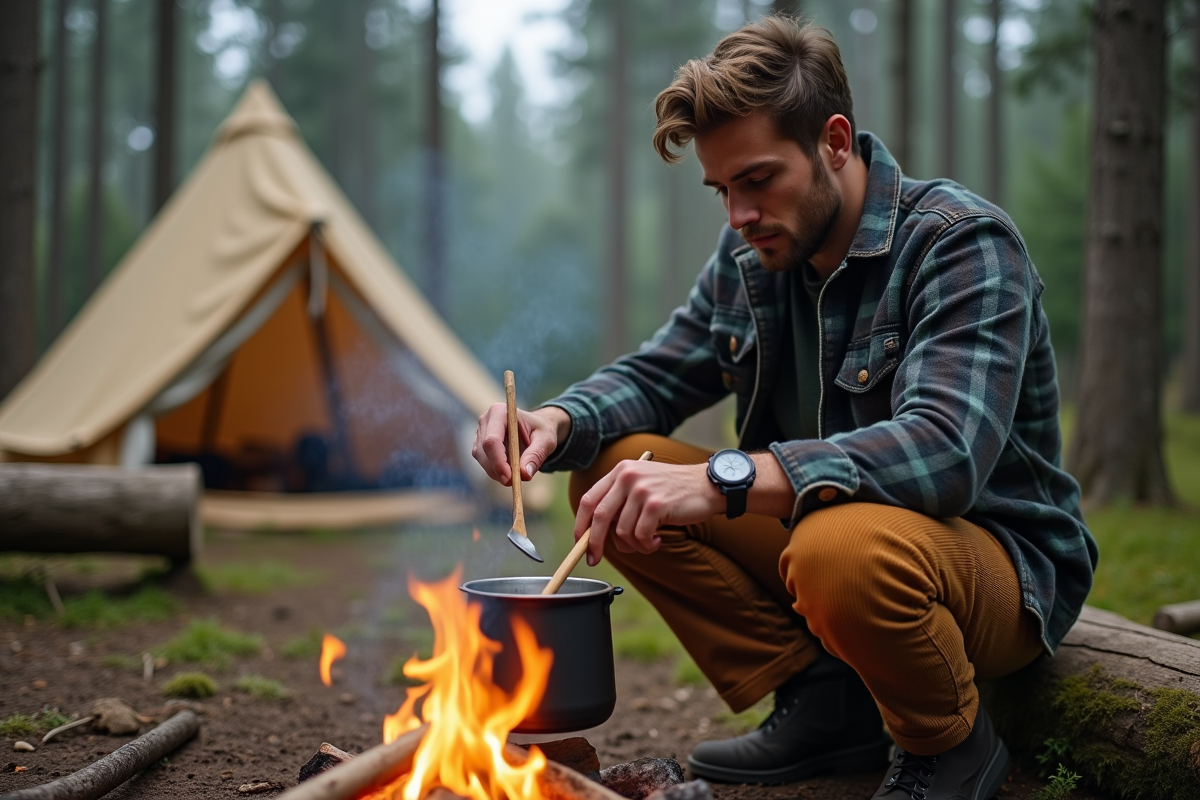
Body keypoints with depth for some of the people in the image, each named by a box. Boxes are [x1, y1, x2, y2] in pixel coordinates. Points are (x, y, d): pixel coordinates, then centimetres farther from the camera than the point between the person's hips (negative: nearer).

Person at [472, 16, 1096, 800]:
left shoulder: (964, 242, -20)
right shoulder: (751, 253, 1)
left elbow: (946, 451, -35)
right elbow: (654, 376, 10)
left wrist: (724, 481, -45)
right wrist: (559, 424, -15)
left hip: (1002, 560, -6)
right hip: (821, 527, 7)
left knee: (843, 549, -40)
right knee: (610, 475, -8)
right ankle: (823, 703, -2)